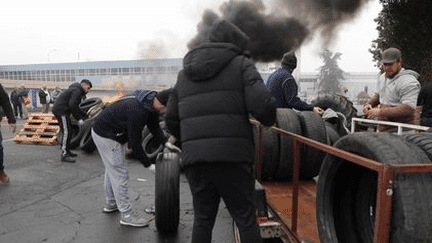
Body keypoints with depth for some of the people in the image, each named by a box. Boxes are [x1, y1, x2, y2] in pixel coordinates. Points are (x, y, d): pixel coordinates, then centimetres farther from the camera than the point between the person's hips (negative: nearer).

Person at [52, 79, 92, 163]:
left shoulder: (78, 91, 21)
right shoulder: (77, 91, -12)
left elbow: (75, 107, 24)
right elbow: (72, 105, -24)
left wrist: (84, 115, 17)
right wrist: (79, 117, -16)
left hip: (60, 110, 11)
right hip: (60, 111, -11)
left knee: (68, 132, 16)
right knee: (66, 132, -13)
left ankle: (67, 151, 26)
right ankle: (64, 155, -13)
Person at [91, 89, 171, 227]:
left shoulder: (150, 103, -6)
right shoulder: (137, 112, -35)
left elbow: (154, 127, 2)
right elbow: (135, 143, -29)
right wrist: (148, 165, -20)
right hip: (105, 136, -11)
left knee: (112, 170, 22)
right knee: (120, 174, -5)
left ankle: (111, 204, 40)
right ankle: (127, 215, 5)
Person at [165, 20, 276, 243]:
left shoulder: (185, 73, 19)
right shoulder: (241, 65, 5)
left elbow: (172, 120, 18)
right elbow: (262, 105, -10)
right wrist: (270, 119, 12)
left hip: (195, 159, 4)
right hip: (232, 157, -4)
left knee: (203, 219, 17)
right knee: (246, 219, 10)